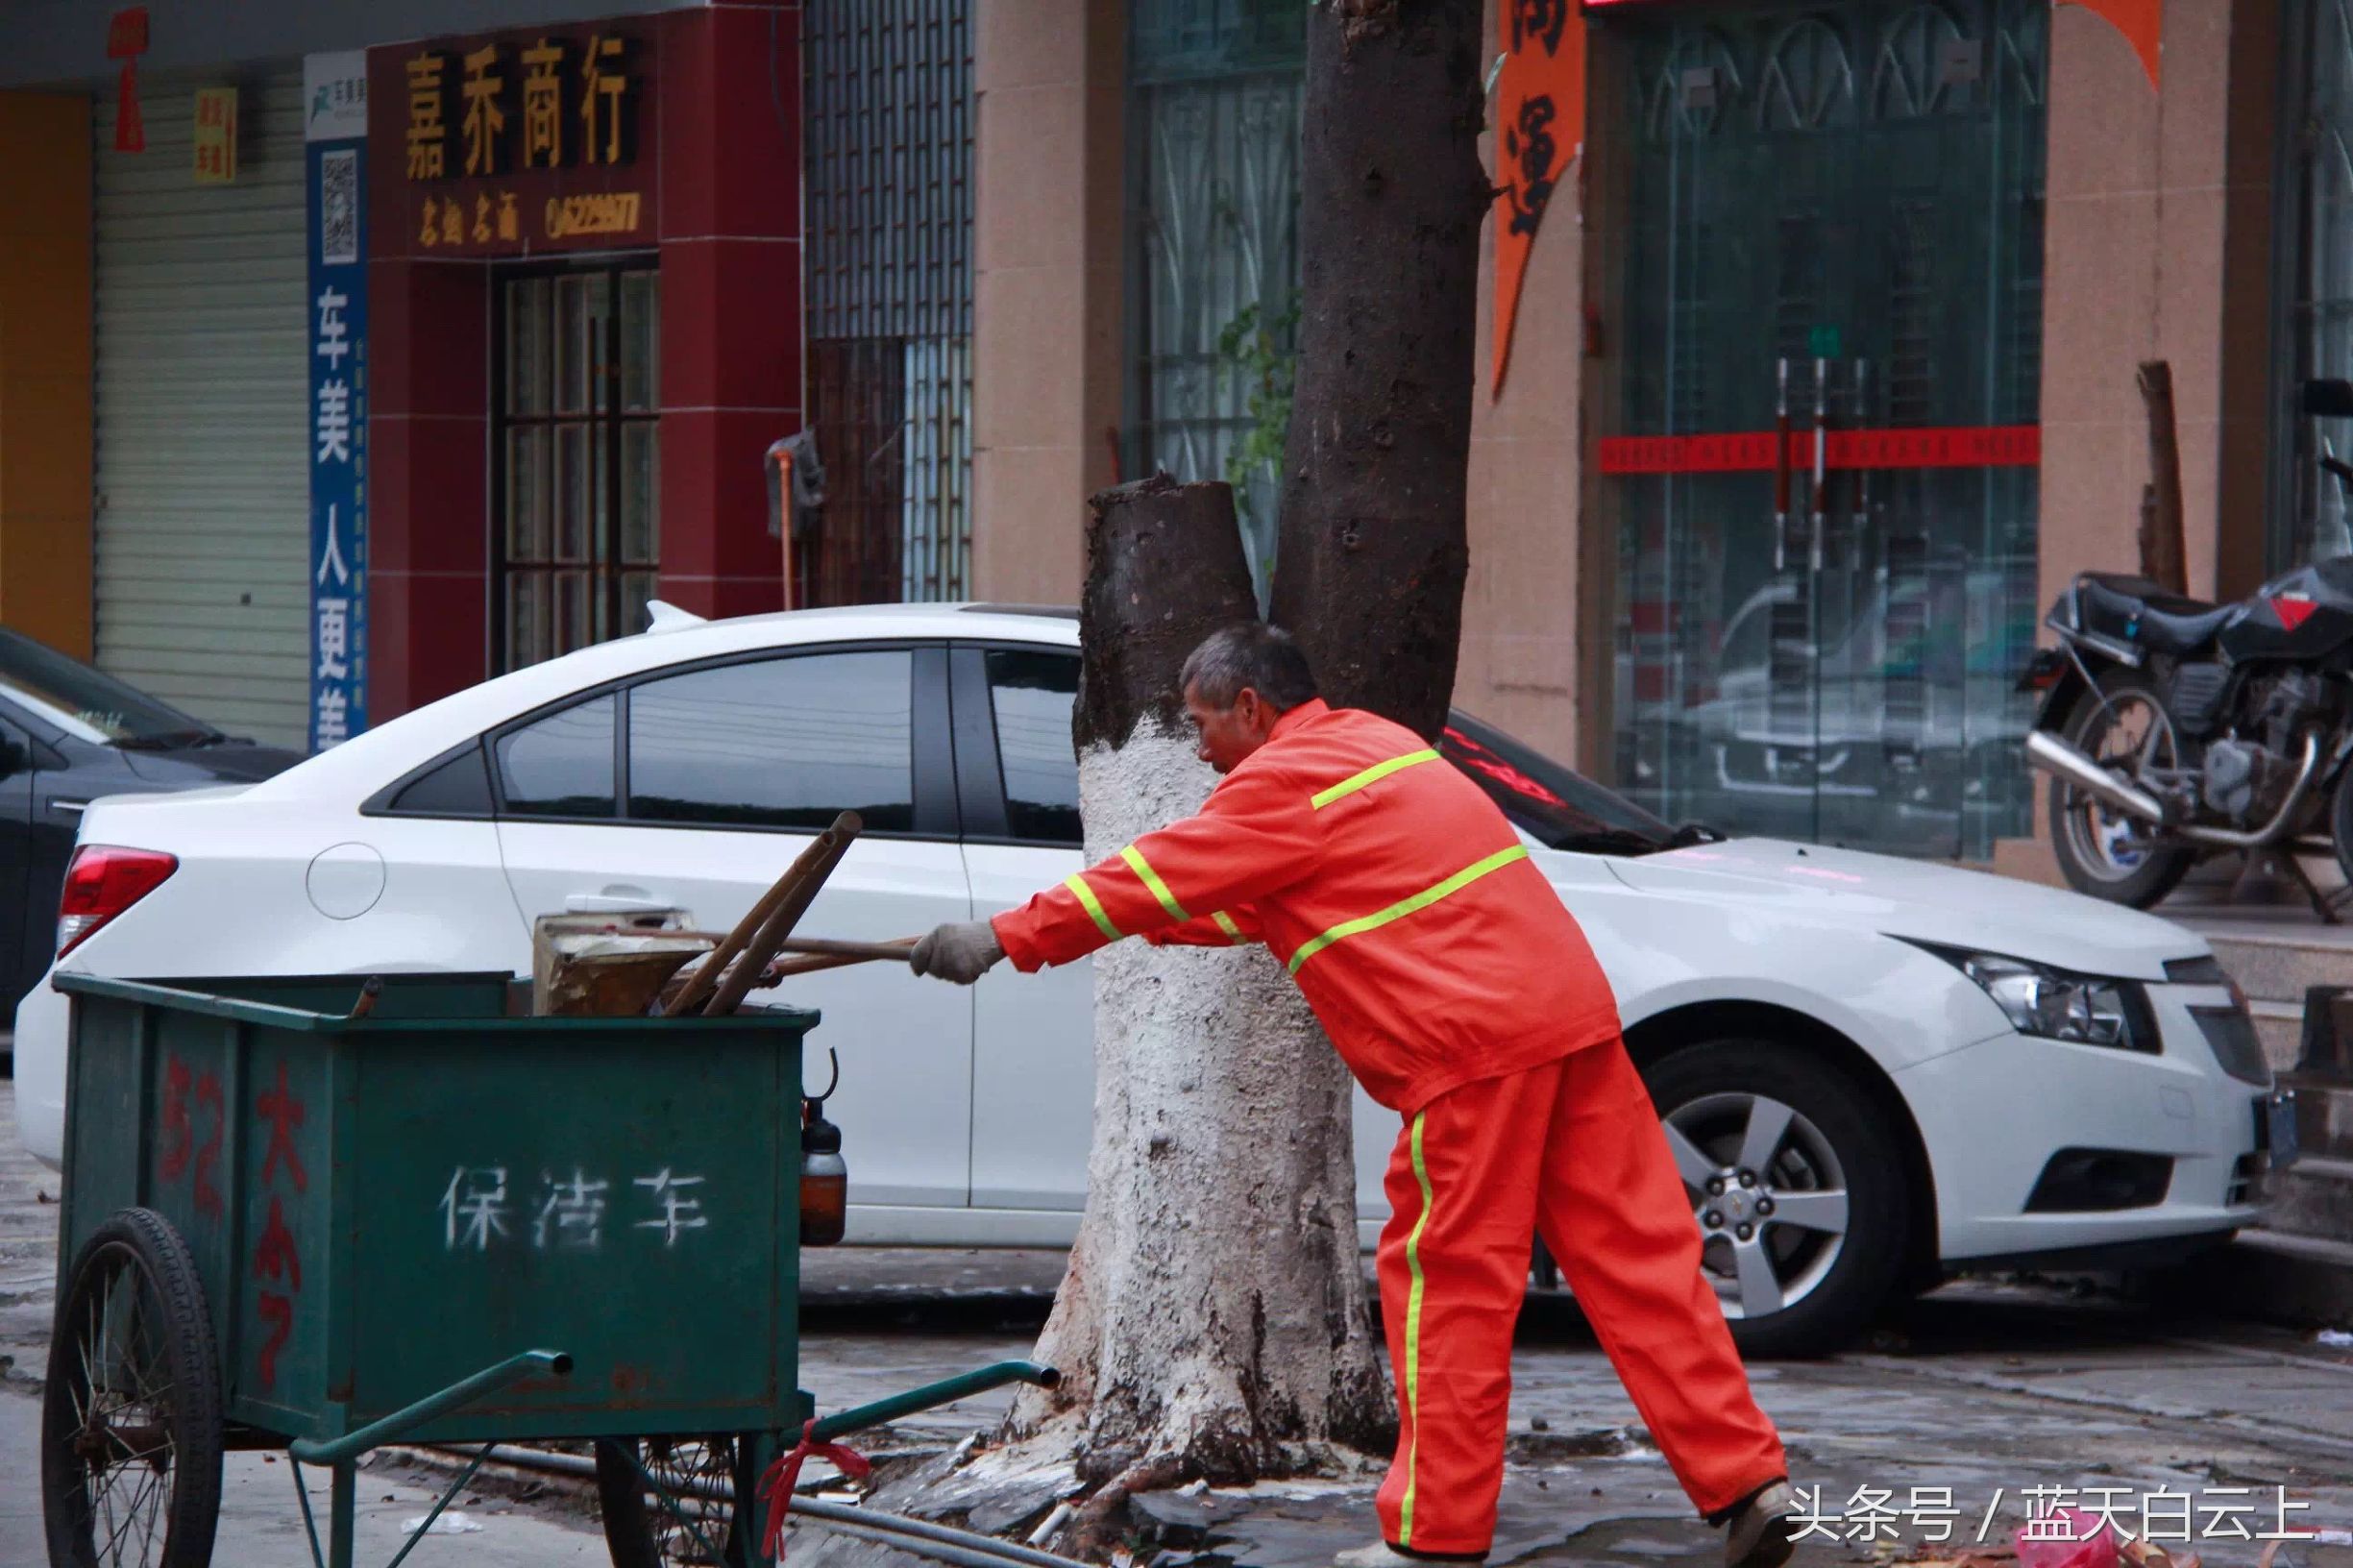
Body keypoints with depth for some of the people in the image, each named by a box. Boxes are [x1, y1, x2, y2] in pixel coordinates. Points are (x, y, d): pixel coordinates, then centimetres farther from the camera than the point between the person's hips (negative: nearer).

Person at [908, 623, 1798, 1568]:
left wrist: (1009, 940, 8)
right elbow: (1252, 903, 33)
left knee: (1449, 1282, -1)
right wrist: (1146, 924, 32)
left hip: (1478, 1047, -9)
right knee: (1633, 1255, 6)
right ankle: (1750, 1486, 2)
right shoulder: (1372, 745, 24)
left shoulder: (1283, 785, -4)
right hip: (1572, 1016, 9)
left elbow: (1155, 880, -1)